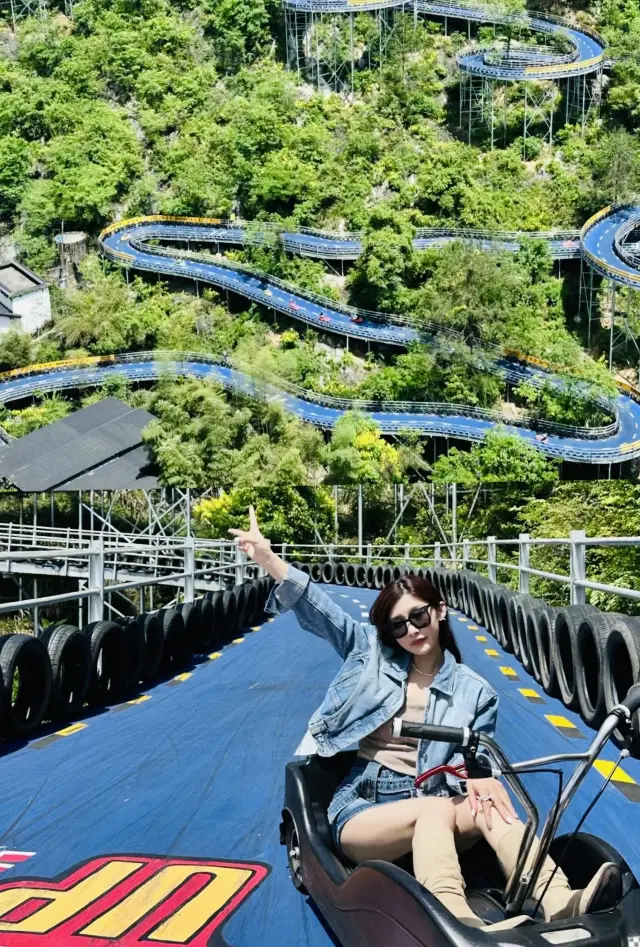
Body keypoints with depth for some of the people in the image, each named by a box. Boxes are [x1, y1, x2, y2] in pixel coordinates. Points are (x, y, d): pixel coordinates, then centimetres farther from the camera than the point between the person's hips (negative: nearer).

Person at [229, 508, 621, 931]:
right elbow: (318, 609, -1)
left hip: (429, 811, 2)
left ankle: (560, 904, -54)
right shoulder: (371, 654, 9)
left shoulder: (474, 692, 10)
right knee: (438, 808, -34)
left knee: (494, 809, -30)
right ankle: (462, 927, -62)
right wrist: (267, 558, -15)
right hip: (360, 809, -2)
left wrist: (476, 778, -21)